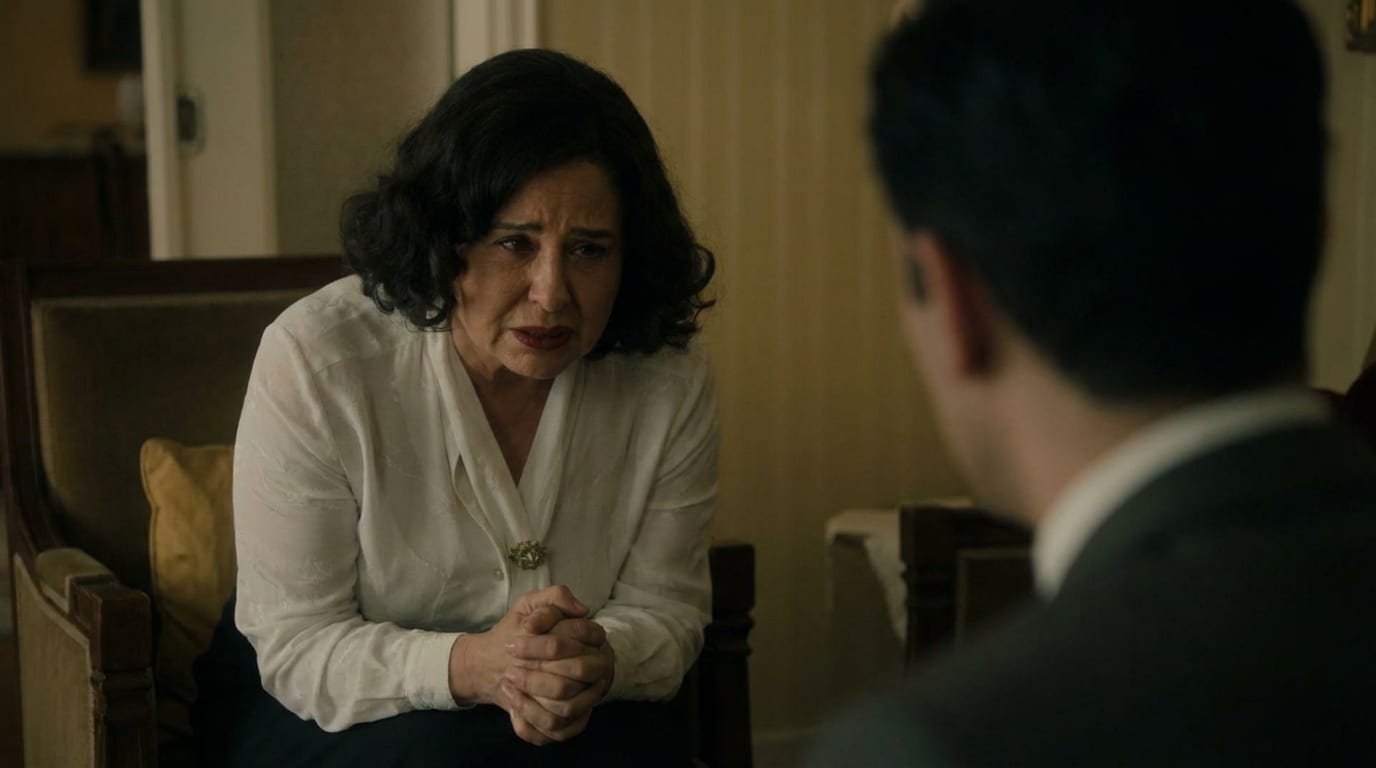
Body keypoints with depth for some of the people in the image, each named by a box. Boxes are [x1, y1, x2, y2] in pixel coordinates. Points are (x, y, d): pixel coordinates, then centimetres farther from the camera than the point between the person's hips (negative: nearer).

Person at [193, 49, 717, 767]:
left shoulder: (670, 384, -10)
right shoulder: (313, 359, -18)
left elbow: (665, 608, 0)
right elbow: (296, 644, -16)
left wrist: (600, 662, -26)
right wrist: (472, 664, -35)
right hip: (319, 705, -1)